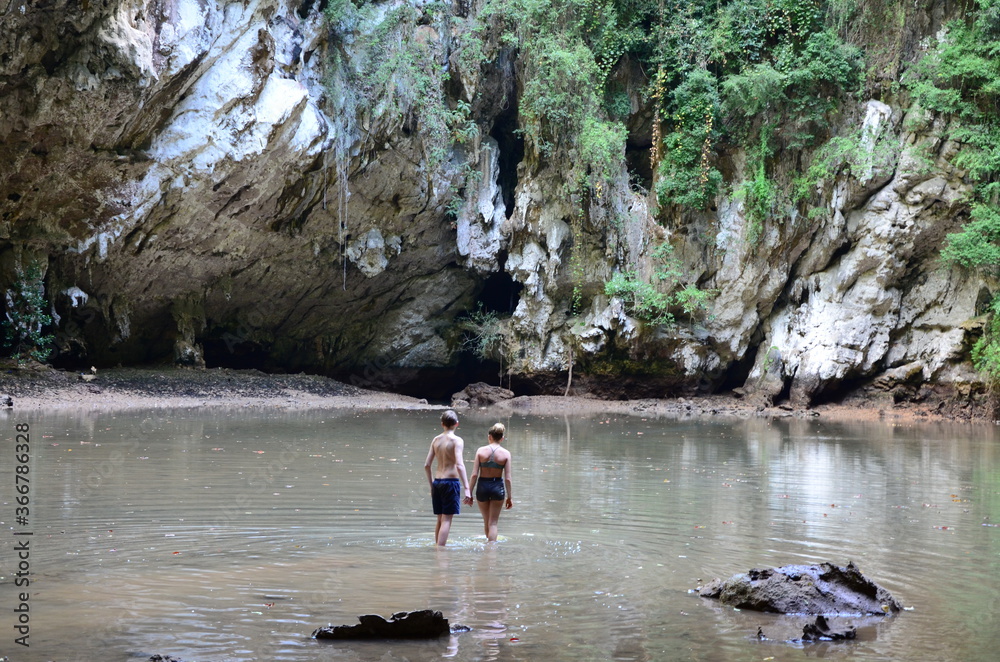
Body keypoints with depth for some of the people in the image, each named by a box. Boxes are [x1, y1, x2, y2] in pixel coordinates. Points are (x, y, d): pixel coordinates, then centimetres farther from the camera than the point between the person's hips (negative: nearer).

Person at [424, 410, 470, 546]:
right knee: (446, 520, -5)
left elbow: (427, 465, 9)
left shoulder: (436, 440, 9)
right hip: (451, 481, -6)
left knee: (440, 520, 16)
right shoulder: (456, 440, -9)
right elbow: (459, 465, -19)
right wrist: (466, 488, -21)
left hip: (437, 482, 6)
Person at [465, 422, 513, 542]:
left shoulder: (481, 450, -6)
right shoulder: (505, 453, -7)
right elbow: (507, 478, -7)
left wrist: (469, 493, -1)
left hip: (482, 487, 1)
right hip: (497, 487, -1)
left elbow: (474, 474, -7)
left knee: (486, 520, 20)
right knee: (493, 522, 5)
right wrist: (509, 497, 2)